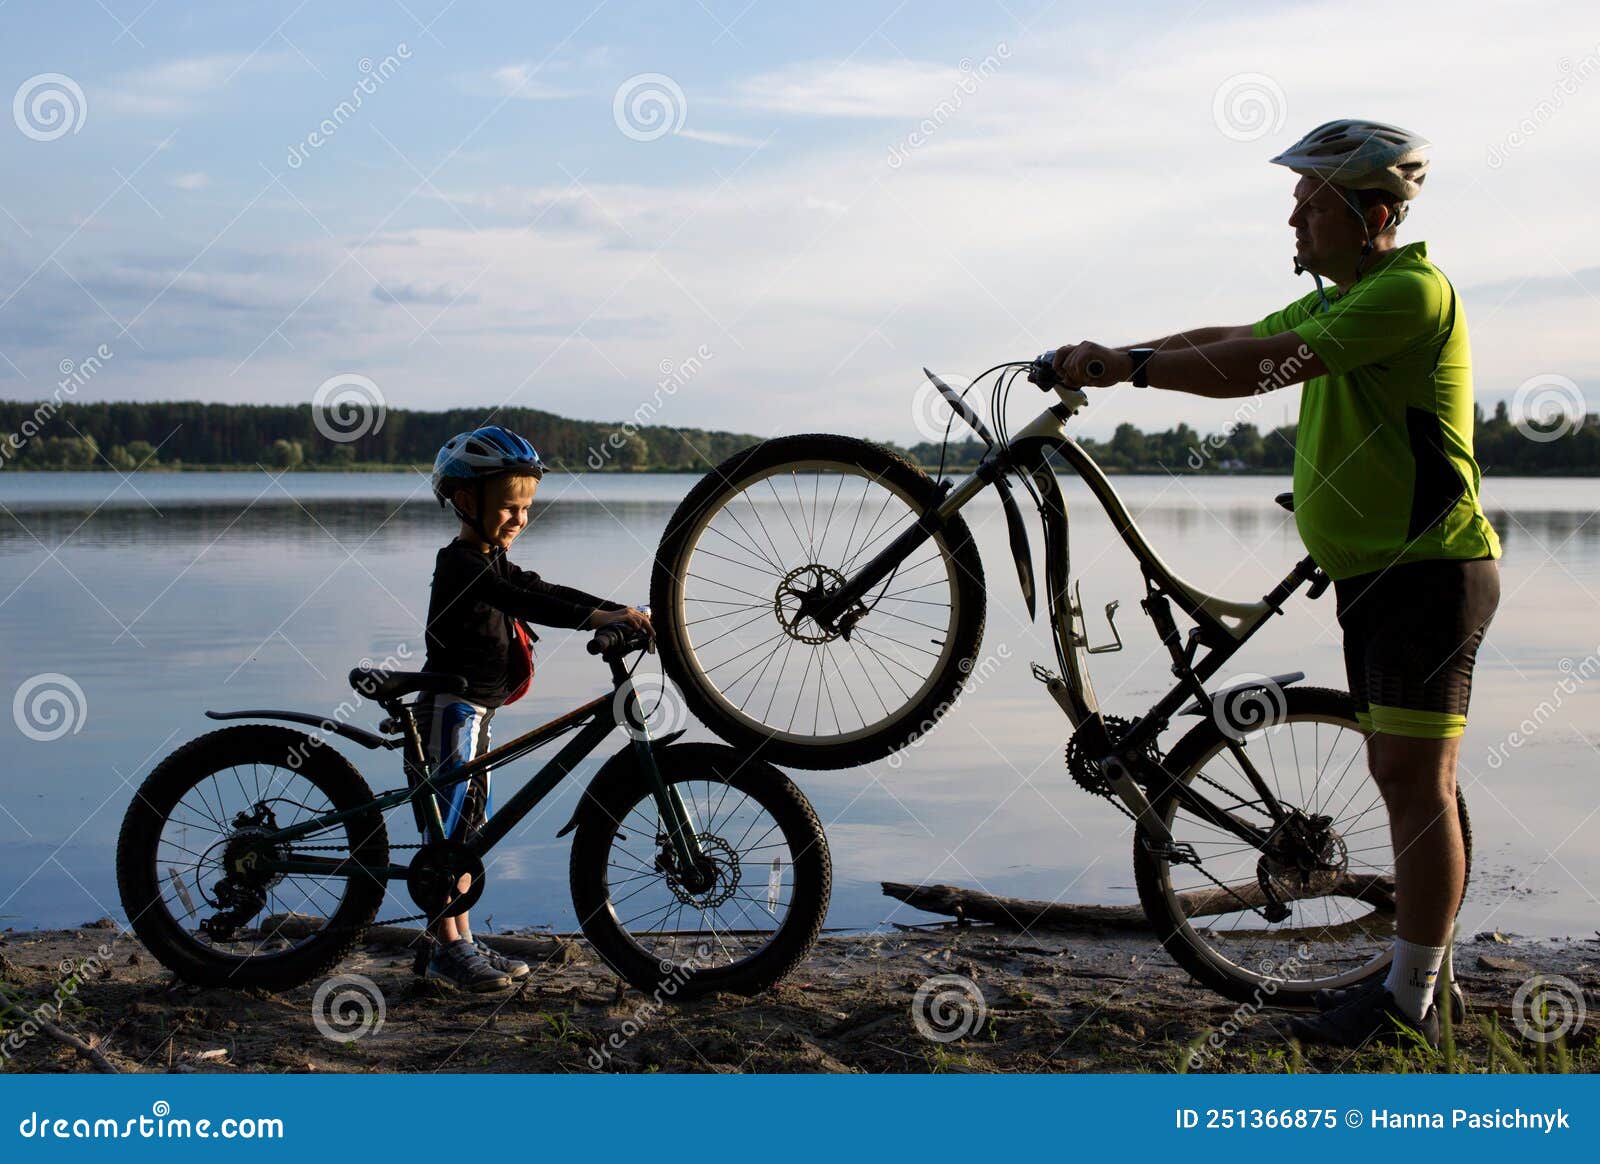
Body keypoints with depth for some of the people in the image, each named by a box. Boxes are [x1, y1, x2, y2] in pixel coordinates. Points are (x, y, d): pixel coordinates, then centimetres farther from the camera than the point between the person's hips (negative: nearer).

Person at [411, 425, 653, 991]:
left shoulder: (495, 563, 15)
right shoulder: (459, 564, -17)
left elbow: (545, 592, 6)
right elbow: (521, 601, -31)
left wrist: (624, 612, -6)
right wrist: (597, 616, -41)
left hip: (476, 714, 10)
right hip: (450, 712, -10)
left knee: (468, 831, 12)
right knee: (450, 831, -5)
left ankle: (458, 941, 19)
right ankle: (450, 947, 1)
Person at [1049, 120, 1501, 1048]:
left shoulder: (1409, 291, -17)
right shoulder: (1345, 299, 16)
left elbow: (1255, 369, -23)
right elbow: (1231, 341, 16)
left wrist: (1130, 366, -16)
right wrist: (1111, 358, 6)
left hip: (1431, 571, -10)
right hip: (1376, 571, 10)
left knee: (1417, 781, -7)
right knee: (1401, 775, 13)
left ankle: (1411, 1004, -2)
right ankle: (1419, 971, 22)